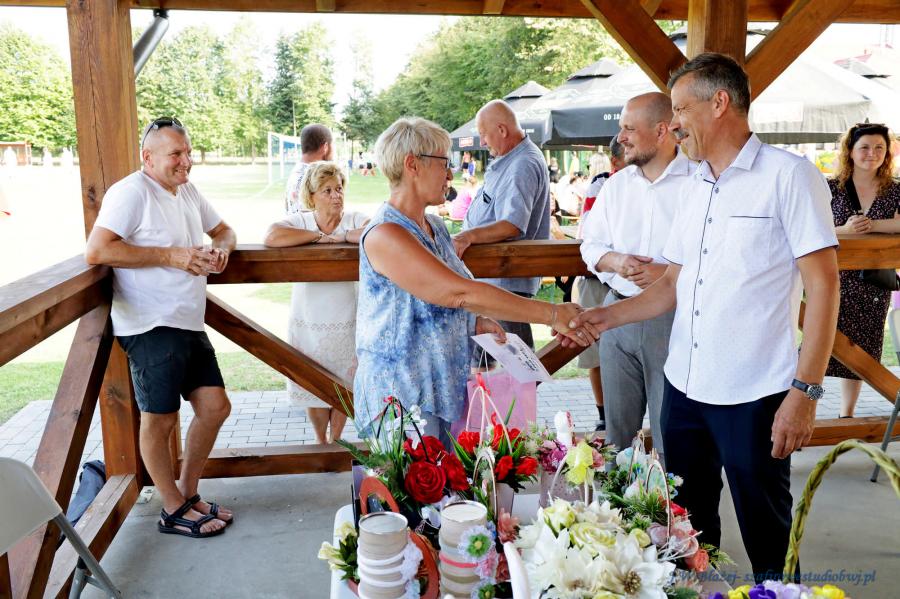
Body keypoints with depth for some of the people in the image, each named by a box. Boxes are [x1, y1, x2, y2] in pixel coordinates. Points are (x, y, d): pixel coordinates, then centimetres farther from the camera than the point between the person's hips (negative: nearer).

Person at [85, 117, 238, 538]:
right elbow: (96, 251, -19)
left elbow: (222, 230, 28)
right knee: (160, 420, 2)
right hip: (151, 328, -8)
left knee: (215, 407, 9)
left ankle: (188, 493, 27)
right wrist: (171, 255, -18)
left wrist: (222, 248, 3)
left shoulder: (188, 191, 15)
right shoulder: (132, 192, -10)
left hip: (190, 325, 9)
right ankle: (174, 511, 17)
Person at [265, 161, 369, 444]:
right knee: (313, 389, 12)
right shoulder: (300, 221, -5)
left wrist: (340, 236, -19)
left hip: (346, 324, 0)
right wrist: (320, 236, -22)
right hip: (308, 325, 0)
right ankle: (321, 441, 37)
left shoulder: (354, 220, -6)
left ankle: (335, 439, 37)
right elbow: (272, 237, -27)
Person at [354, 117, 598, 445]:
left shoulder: (435, 227, 9)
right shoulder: (383, 235, -20)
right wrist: (551, 314, -25)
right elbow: (460, 292, -28)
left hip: (445, 391, 8)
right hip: (401, 397, -8)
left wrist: (473, 322, 2)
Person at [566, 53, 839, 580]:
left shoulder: (789, 175, -8)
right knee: (688, 526, 18)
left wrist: (805, 391, -16)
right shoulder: (697, 188, 13)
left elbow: (823, 285, -11)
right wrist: (607, 315, 4)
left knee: (768, 539, 8)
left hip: (754, 397, -6)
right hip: (684, 387, 7)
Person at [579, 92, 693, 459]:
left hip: (673, 317, -5)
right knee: (617, 426, 16)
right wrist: (613, 261, -5)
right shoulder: (616, 185, 12)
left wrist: (670, 273, -20)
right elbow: (590, 243, 15)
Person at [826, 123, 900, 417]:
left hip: (873, 285, 3)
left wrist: (873, 224, -20)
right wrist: (844, 230, -22)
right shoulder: (831, 188, -1)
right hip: (834, 280, -3)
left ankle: (846, 415, 26)